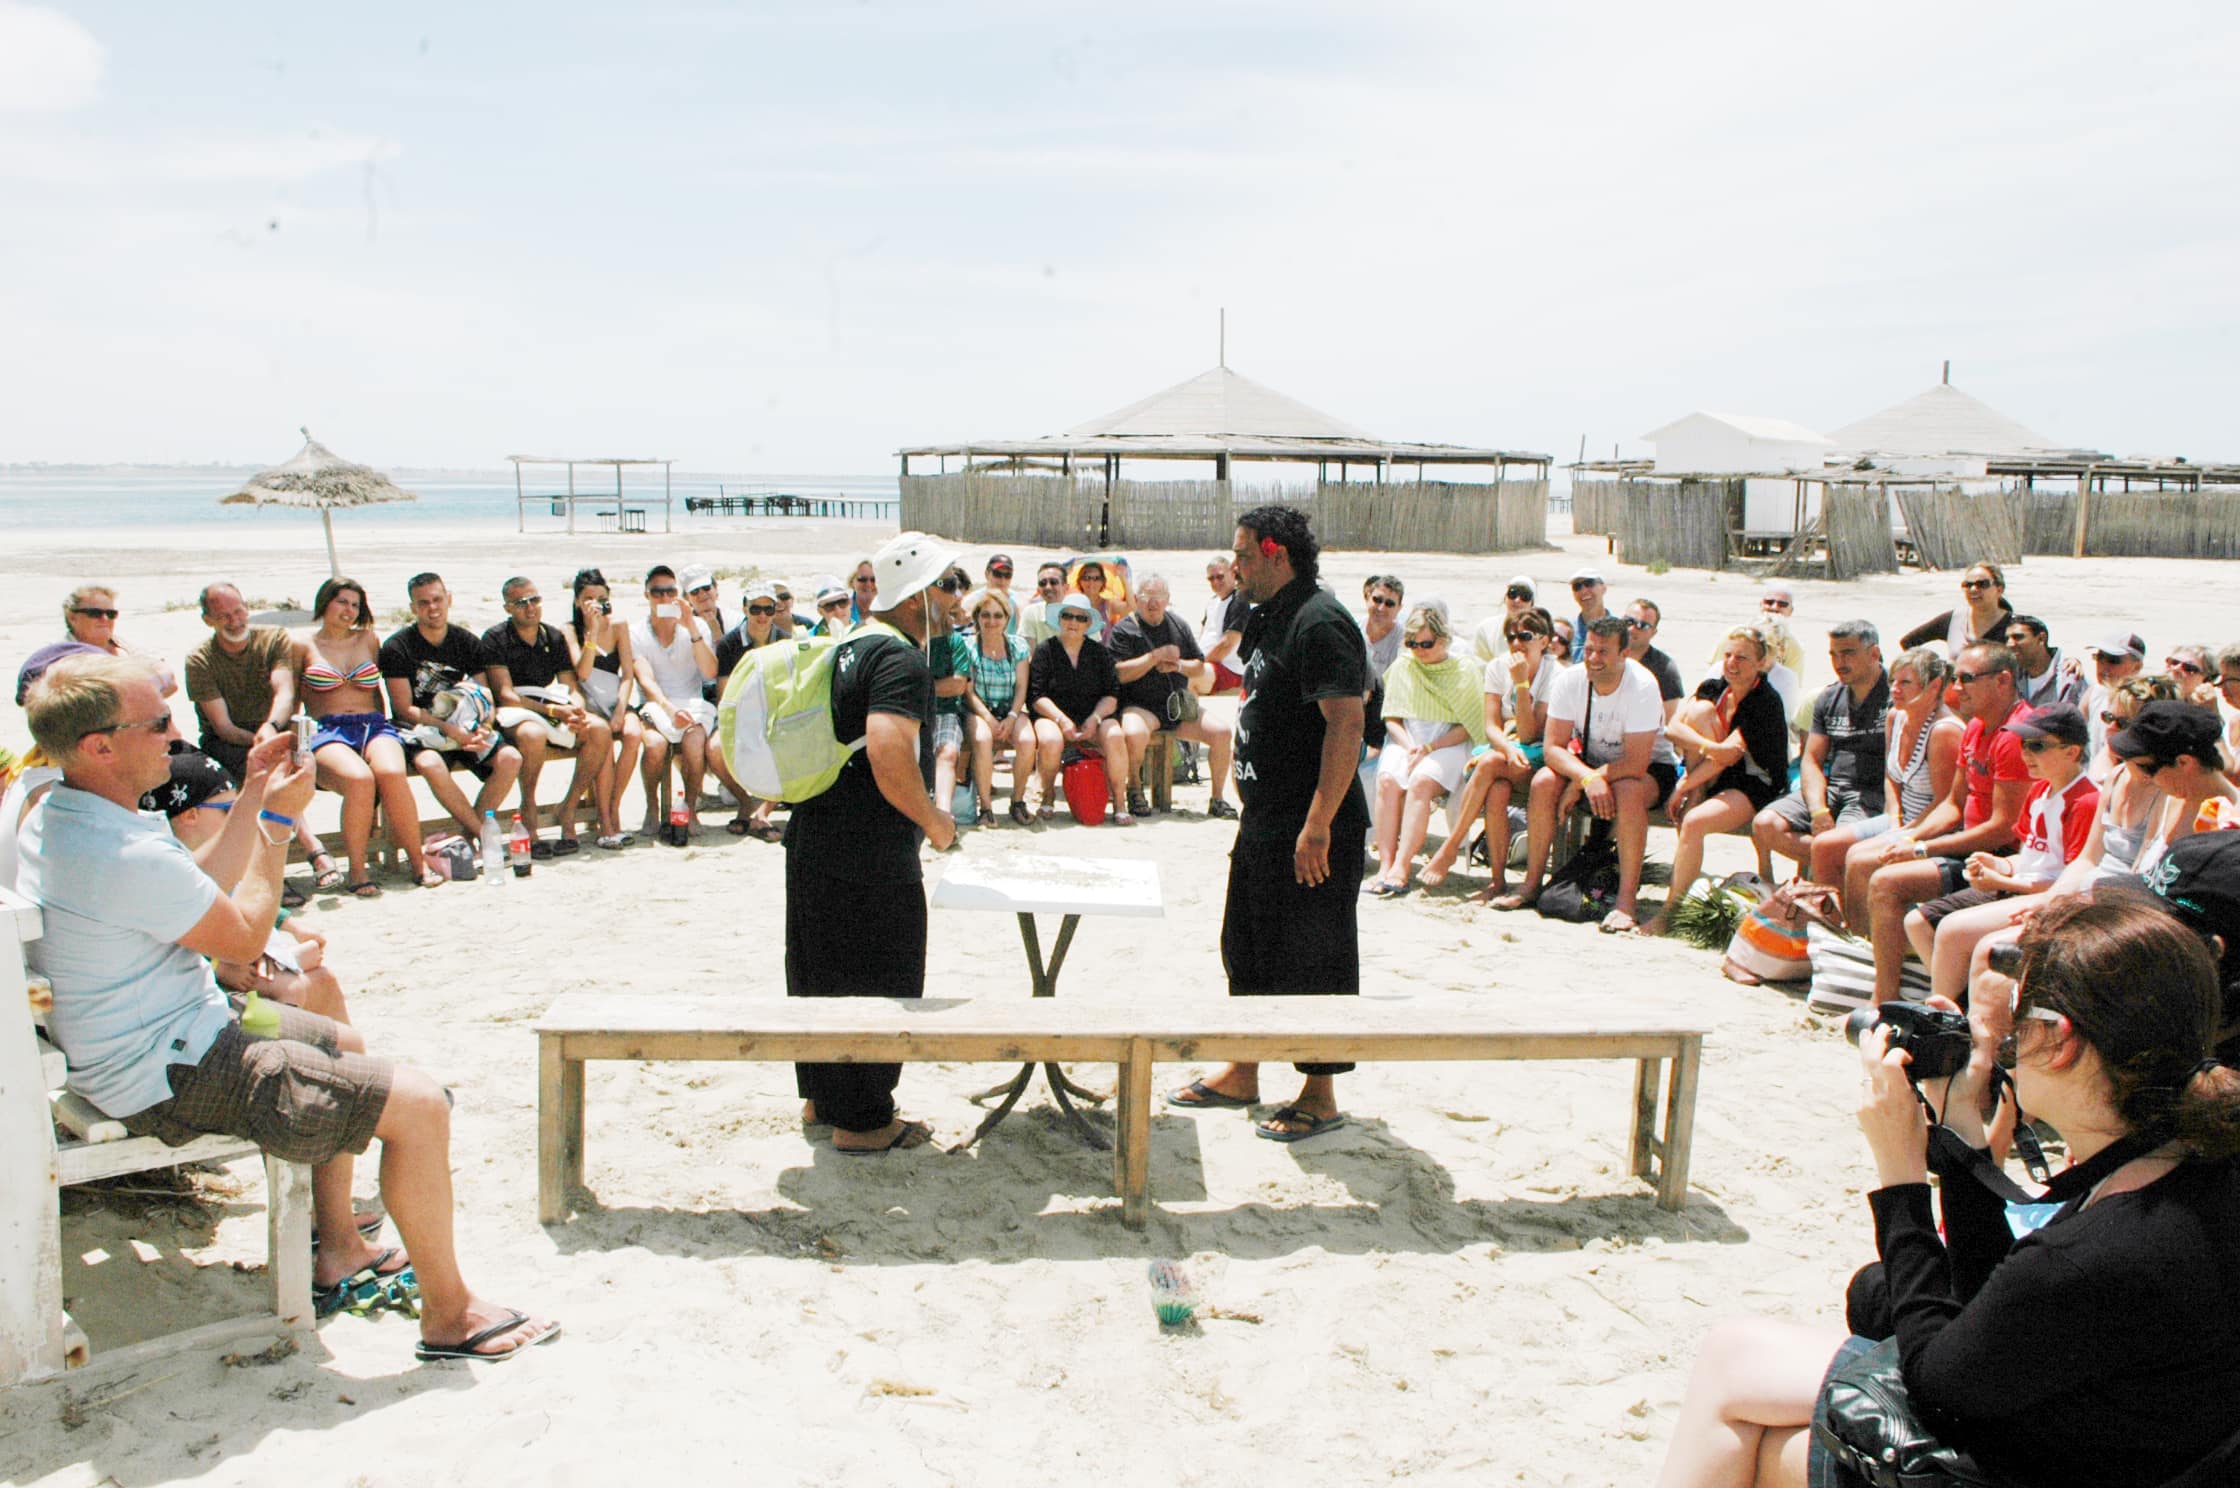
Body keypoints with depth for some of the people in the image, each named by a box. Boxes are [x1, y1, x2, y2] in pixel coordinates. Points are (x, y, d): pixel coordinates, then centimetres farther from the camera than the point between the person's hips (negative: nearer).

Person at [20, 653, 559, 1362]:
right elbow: (245, 937, -16)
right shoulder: (126, 857, -30)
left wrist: (252, 797, 9)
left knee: (344, 1044, 30)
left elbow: (202, 896, 12)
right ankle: (448, 1315, 1)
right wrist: (278, 819, -7)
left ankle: (339, 1248, 38)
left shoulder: (52, 819, 4)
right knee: (419, 1104, -14)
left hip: (159, 1037, 11)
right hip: (172, 1077, -11)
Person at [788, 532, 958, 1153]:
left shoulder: (849, 646, 12)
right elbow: (889, 753, -33)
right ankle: (861, 1120, 15)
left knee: (822, 974, 20)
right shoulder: (901, 659, -18)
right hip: (871, 858, -10)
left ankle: (823, 1096, 35)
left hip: (815, 840, 10)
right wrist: (934, 820, -19)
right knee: (879, 986, 4)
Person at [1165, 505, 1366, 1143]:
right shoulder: (1269, 618, 13)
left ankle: (1320, 1096, 13)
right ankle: (1241, 1072, 32)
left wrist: (1318, 824, -28)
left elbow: (1346, 723, -25)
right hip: (1264, 823, 10)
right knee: (1247, 948, 18)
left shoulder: (1319, 622, -18)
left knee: (1312, 963, 0)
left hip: (1312, 833, -10)